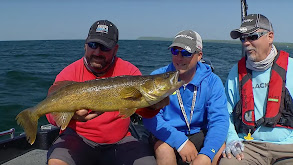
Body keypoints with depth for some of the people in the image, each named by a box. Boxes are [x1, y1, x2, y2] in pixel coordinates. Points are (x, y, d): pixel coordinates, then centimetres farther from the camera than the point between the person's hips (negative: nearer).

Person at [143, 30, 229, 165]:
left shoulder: (212, 81, -6)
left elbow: (219, 120, -15)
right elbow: (150, 117, -18)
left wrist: (206, 154, -31)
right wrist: (180, 142, -29)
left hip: (199, 134, 2)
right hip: (168, 136, -1)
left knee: (220, 149, -25)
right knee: (164, 149, -31)